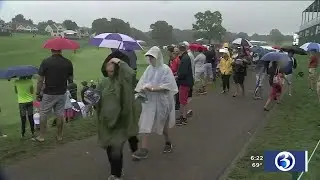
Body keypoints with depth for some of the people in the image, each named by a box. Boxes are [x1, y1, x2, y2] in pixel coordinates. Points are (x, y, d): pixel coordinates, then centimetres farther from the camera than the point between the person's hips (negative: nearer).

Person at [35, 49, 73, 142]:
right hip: (62, 93, 3)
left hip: (48, 93, -2)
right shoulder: (68, 63, -6)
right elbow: (71, 79, 1)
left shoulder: (46, 62, -14)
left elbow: (40, 80, -11)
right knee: (60, 114, 12)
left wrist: (38, 93, -1)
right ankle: (59, 135, 22)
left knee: (43, 114, 11)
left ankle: (41, 136, 18)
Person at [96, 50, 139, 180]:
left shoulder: (125, 80, -12)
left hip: (121, 121, -6)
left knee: (116, 150, -8)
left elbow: (131, 74, -36)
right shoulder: (104, 82, 5)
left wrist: (120, 62, -25)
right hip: (107, 120, 6)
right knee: (109, 148, 15)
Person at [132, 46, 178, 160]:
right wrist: (143, 89, -20)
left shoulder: (165, 69, -12)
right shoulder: (149, 69, 3)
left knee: (163, 124, 14)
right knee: (145, 124, -4)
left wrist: (153, 88, -26)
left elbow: (168, 86, -19)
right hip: (149, 101, 4)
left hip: (161, 102, -4)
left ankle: (167, 142, 39)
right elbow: (143, 83, 3)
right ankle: (144, 149, -1)